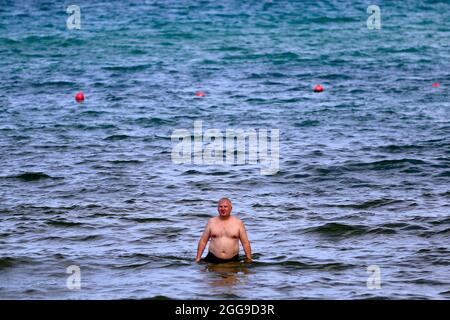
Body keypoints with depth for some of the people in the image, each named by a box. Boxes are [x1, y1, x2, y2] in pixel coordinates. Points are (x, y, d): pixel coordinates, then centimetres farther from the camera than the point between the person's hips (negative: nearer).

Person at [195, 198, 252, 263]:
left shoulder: (238, 223, 7)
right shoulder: (211, 222, 9)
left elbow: (245, 243, 8)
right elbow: (203, 241, 11)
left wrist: (249, 260, 2)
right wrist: (198, 258, 6)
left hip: (232, 261, 0)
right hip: (213, 260, 0)